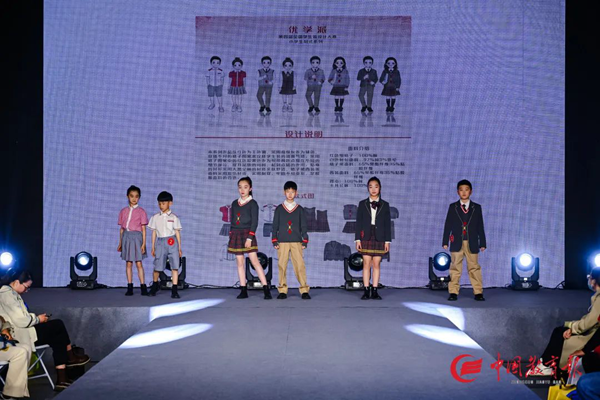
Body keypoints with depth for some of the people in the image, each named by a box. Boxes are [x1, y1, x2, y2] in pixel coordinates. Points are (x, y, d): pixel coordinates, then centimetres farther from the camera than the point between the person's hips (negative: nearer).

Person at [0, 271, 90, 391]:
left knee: (58, 339, 3)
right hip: (21, 335, -10)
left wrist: (35, 317, 5)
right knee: (58, 325, -5)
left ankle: (61, 379, 0)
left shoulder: (11, 294, 15)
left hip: (23, 331, 10)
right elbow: (20, 320, -25)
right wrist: (38, 319, -9)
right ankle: (70, 357, 11)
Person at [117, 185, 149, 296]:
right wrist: (120, 243, 11)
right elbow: (121, 228, 13)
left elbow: (143, 229, 0)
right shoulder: (123, 211, 10)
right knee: (128, 263, 4)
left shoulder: (141, 211, 1)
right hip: (126, 236, 3)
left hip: (136, 236, -3)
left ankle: (143, 286, -1)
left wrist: (144, 243, -6)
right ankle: (130, 287, 7)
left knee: (138, 263, -5)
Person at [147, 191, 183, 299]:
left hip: (172, 242, -1)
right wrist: (153, 247, 10)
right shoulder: (155, 217, 8)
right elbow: (154, 232, 11)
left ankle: (174, 290, -3)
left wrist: (179, 247, 3)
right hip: (160, 242, 1)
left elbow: (177, 232, 5)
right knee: (157, 267, 4)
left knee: (175, 266, -6)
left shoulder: (174, 217, 4)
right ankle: (155, 285, 31)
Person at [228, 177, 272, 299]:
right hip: (236, 234, 5)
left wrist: (250, 238, -17)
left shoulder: (252, 203, -4)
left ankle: (266, 289, -11)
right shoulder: (234, 203, 12)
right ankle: (243, 290, 7)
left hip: (247, 234, -5)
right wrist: (231, 236, 12)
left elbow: (255, 222, -10)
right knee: (239, 262, 4)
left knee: (254, 261, -11)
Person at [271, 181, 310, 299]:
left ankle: (304, 290, -4)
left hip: (296, 242, 0)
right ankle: (282, 290, 6)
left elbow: (304, 226, 9)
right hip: (282, 242, 1)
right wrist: (274, 241, 3)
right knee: (282, 265, 0)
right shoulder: (279, 209, 9)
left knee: (300, 265, -7)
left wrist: (305, 241, 2)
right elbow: (275, 225, 9)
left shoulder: (300, 209, 9)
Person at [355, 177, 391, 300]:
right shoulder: (362, 204, 6)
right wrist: (357, 239, -3)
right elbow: (358, 223, 4)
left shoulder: (385, 205, 7)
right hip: (366, 237, 0)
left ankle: (374, 291, 4)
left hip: (379, 238, 0)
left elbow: (388, 224, 5)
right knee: (366, 264, -2)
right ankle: (366, 291, 1)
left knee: (376, 264, 0)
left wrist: (387, 241, 0)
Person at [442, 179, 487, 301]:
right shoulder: (452, 207, 5)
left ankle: (478, 292, 5)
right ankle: (453, 292, 4)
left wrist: (482, 243, 2)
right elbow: (448, 225, 4)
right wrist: (445, 241, -1)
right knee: (455, 268, 2)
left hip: (472, 243, 0)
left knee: (474, 267, 2)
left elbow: (480, 227, 6)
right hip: (457, 243, 0)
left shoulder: (477, 208, 6)